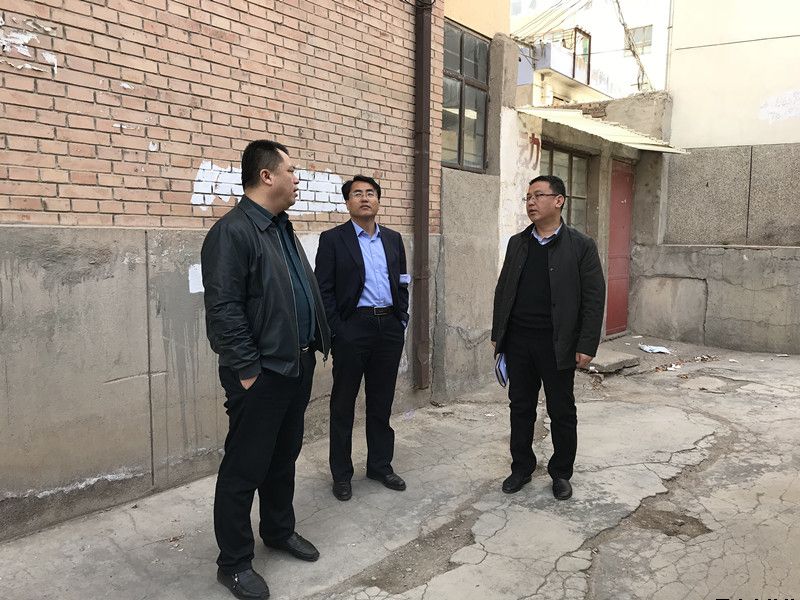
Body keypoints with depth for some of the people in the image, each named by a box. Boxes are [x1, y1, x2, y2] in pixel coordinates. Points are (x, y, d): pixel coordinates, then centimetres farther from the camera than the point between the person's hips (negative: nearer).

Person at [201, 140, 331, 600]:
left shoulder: (284, 229, 14)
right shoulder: (232, 231, -15)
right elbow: (223, 310, -20)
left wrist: (313, 349, 14)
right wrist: (248, 371, -19)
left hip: (298, 366, 9)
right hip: (262, 373, -9)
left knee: (285, 457, 21)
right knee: (245, 467, 4)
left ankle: (280, 530, 39)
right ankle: (234, 562, 19)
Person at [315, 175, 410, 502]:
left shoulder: (393, 239, 12)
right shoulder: (333, 239, -2)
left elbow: (402, 283, 15)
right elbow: (324, 289, -6)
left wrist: (401, 321, 6)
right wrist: (336, 331, -11)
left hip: (389, 328, 5)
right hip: (352, 329, -4)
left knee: (381, 402, 14)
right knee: (343, 404, 6)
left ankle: (380, 465, 28)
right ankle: (341, 473, 19)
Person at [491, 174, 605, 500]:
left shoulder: (581, 245, -4)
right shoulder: (517, 243, 9)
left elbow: (593, 298, -7)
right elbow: (503, 290, 12)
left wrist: (586, 346, -12)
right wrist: (498, 334, 8)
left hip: (557, 344, -4)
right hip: (518, 342, 4)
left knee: (562, 412, 8)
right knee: (520, 408, 13)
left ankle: (561, 473, 26)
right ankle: (521, 467, 28)